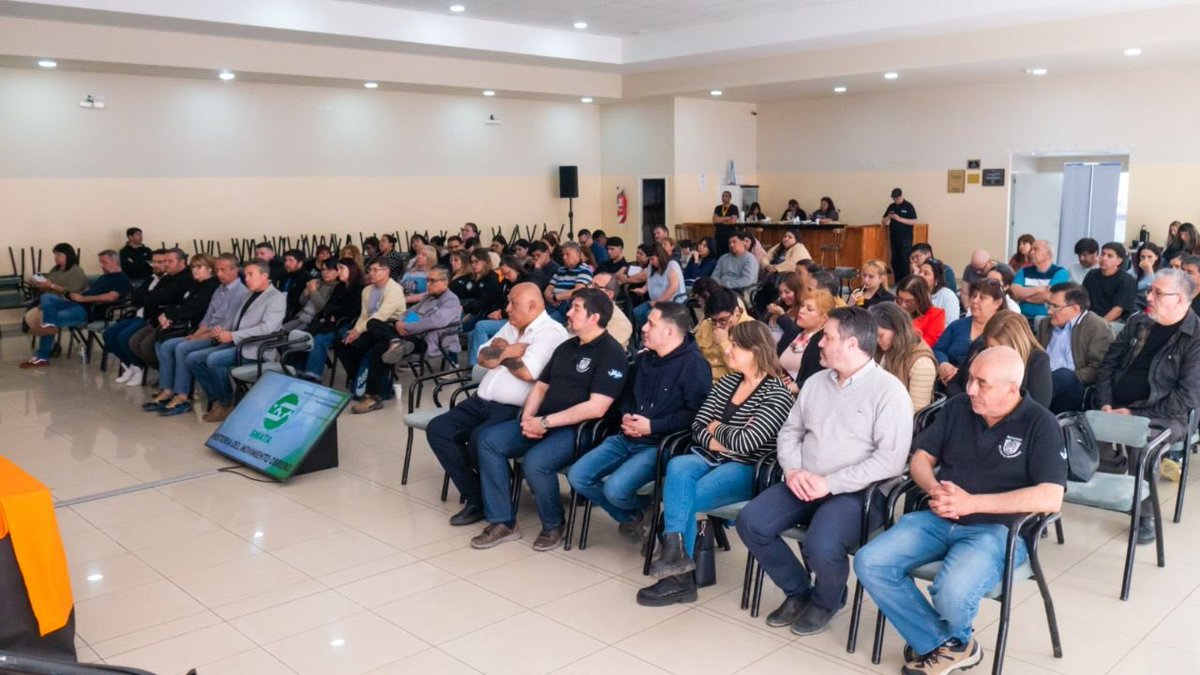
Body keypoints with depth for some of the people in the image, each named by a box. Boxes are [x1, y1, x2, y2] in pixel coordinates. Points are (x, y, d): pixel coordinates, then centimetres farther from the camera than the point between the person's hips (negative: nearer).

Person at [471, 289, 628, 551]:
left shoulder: (611, 353, -10)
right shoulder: (566, 347, 18)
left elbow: (596, 408, -20)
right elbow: (541, 386, 20)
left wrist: (545, 422, -19)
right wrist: (528, 418, -2)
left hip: (578, 429, -8)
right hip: (542, 423, 8)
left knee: (534, 462, -32)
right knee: (488, 440, -10)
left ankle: (553, 525, -5)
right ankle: (503, 522, -5)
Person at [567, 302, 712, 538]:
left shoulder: (694, 365, -12)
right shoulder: (644, 358, 14)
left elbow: (696, 413, -20)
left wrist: (653, 426, -20)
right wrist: (626, 415, 5)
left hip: (661, 445, -8)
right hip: (628, 438, 8)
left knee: (615, 489, -28)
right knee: (578, 476, -5)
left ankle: (649, 511, 9)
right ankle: (632, 517, 15)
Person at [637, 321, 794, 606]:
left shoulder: (777, 395, -9)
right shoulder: (726, 382, 13)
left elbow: (744, 442, -19)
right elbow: (698, 427, 8)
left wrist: (717, 429, -2)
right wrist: (717, 443, -10)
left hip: (746, 469, -6)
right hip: (711, 460, 6)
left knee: (679, 496, -26)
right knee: (678, 467, -29)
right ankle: (676, 555, -35)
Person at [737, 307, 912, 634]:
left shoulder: (889, 390, -9)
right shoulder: (816, 382, 13)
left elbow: (891, 459, -17)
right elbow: (790, 431, 16)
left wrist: (831, 483, -21)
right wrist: (793, 470, -6)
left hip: (857, 492, -6)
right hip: (804, 484, 7)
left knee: (821, 546, -32)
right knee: (750, 522, -14)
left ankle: (827, 601, 6)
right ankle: (799, 591, 11)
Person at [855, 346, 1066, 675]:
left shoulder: (1040, 424, -6)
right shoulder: (958, 407, 8)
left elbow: (1050, 499, -17)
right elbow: (920, 459, 13)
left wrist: (973, 502, -20)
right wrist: (935, 490, -11)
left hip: (997, 529, -5)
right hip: (938, 520, 5)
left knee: (952, 593, -34)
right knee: (869, 564, -17)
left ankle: (955, 640, 5)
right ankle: (946, 645, -5)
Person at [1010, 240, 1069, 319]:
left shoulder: (1060, 273, 3)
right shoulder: (1024, 271, 14)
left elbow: (1048, 297, -11)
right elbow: (1014, 292, -2)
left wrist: (1024, 295, 1)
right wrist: (1039, 289, -7)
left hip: (1049, 319, -3)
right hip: (1024, 318, 3)